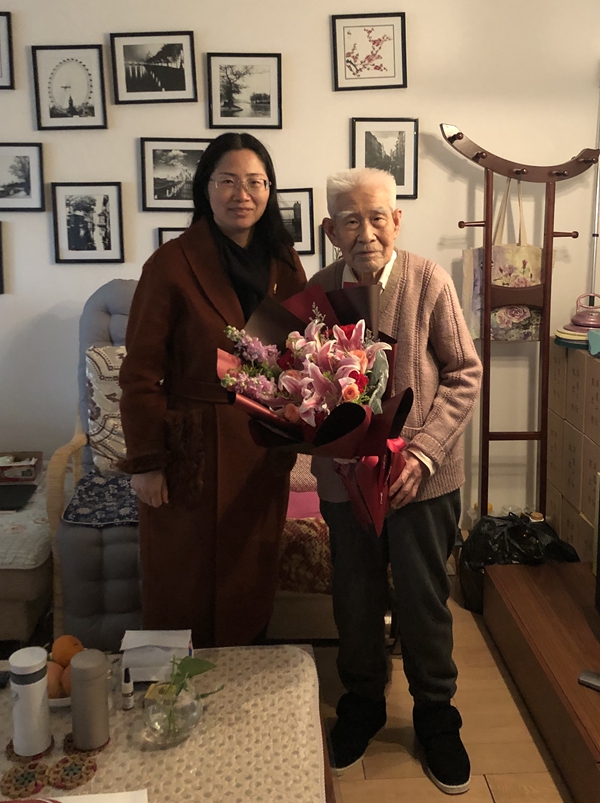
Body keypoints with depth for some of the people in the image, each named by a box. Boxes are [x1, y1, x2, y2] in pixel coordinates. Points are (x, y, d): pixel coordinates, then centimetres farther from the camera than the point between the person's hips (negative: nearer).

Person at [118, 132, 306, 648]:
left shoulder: (283, 262, 4)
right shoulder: (172, 264, -11)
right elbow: (140, 373, -10)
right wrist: (145, 461, -10)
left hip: (264, 448, 5)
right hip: (194, 450, -4)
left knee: (252, 579, 17)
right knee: (187, 587, 10)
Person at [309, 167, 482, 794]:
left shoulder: (429, 282, -11)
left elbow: (463, 374, -8)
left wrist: (422, 452, -17)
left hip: (422, 478, -2)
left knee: (424, 602, 12)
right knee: (354, 600, 17)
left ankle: (435, 714, 37)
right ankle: (362, 704, 42)